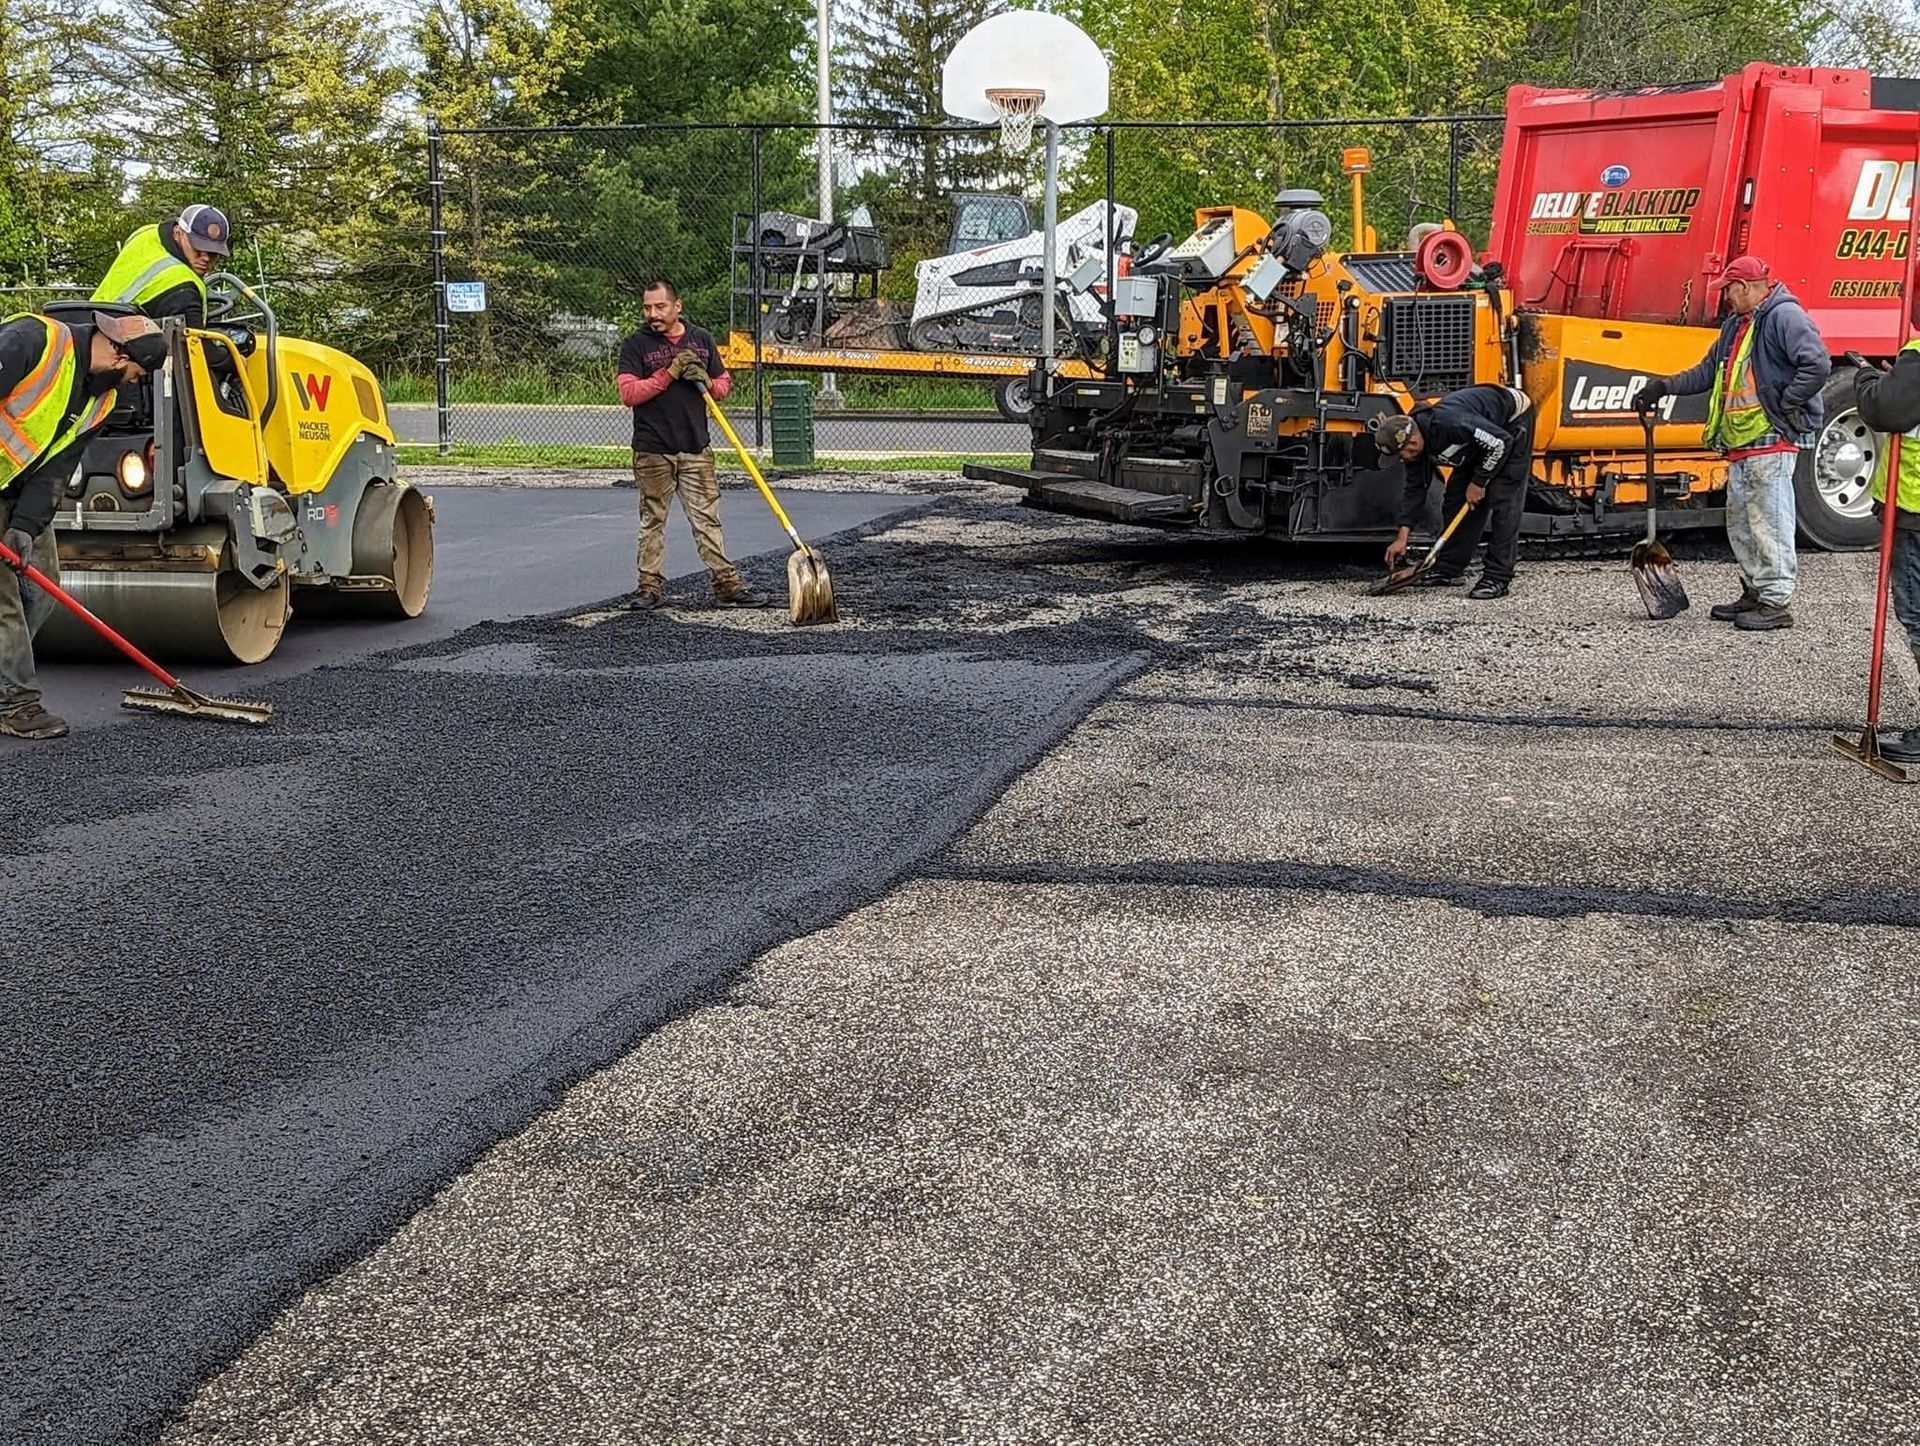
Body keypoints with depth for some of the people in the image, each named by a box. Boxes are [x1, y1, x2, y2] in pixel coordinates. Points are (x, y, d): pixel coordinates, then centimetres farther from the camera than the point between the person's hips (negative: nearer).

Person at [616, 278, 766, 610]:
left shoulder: (701, 339, 11)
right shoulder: (635, 345, -1)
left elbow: (724, 386, 17)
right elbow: (628, 393, -12)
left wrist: (707, 383, -6)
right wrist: (670, 373, -16)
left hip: (696, 447, 2)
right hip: (653, 450, -2)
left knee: (707, 518, 3)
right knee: (652, 520, 4)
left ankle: (727, 583, 3)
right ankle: (649, 586, 11)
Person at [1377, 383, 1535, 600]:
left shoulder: (1449, 424, -40)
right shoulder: (1414, 440, -12)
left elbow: (1500, 442, -32)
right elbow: (1415, 488, -2)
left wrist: (1479, 482, -20)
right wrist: (1402, 537, -6)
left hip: (1513, 420, -9)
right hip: (1483, 428, 9)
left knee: (1503, 500, -15)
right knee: (1457, 495, 5)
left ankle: (1498, 577, -15)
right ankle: (1448, 569, 12)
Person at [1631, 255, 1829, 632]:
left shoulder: (1784, 316, -11)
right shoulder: (1736, 325, 20)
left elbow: (1817, 364, -21)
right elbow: (1709, 372, 26)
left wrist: (1784, 404, -16)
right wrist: (1665, 387, 16)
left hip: (1772, 442, -10)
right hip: (1740, 446, 10)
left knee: (1770, 523, -8)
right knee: (1740, 523, 15)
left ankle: (1777, 603, -4)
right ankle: (1754, 593, 25)